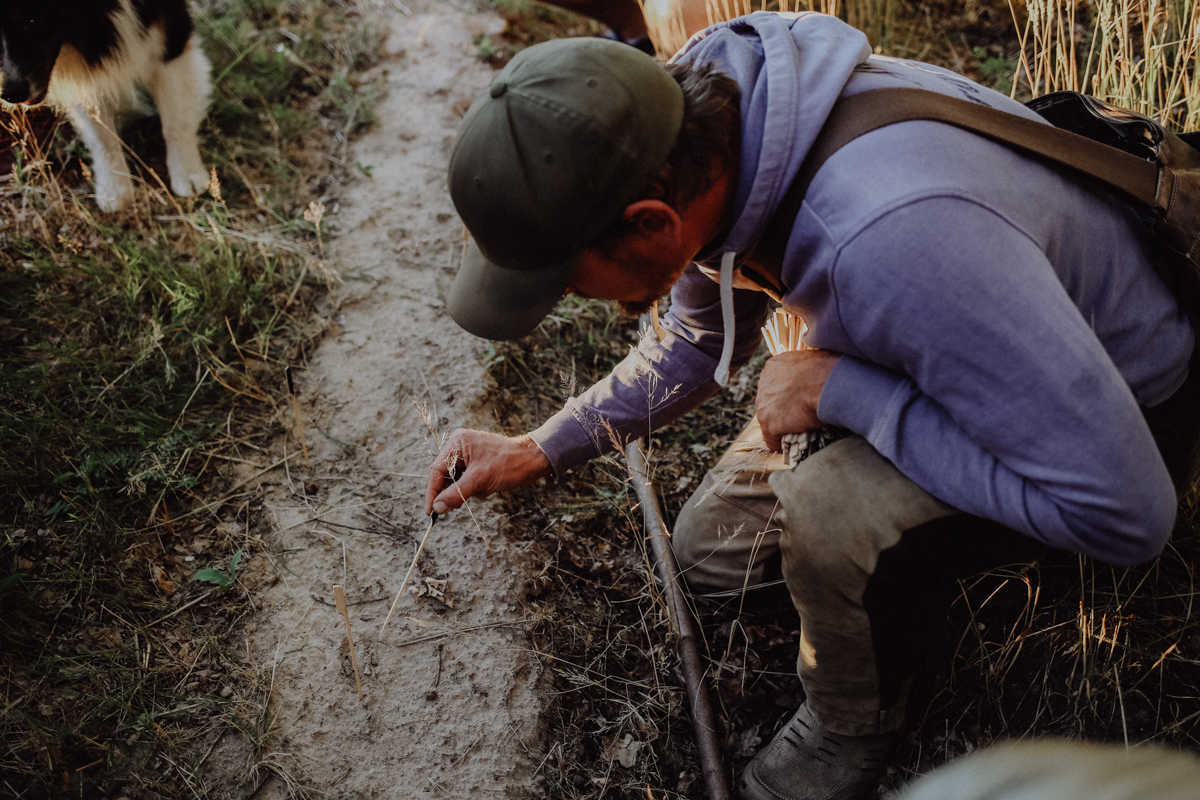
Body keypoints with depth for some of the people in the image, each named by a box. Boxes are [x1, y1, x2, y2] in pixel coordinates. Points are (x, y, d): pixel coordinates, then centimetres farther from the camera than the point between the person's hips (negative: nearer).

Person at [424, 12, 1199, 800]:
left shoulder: (891, 235, -44)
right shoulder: (699, 121, -17)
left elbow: (1125, 510, -36)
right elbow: (702, 340, 4)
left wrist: (843, 391, -34)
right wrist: (538, 451, -2)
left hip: (1127, 413, -6)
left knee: (831, 512, -32)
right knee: (716, 546, 6)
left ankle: (852, 727, -1)